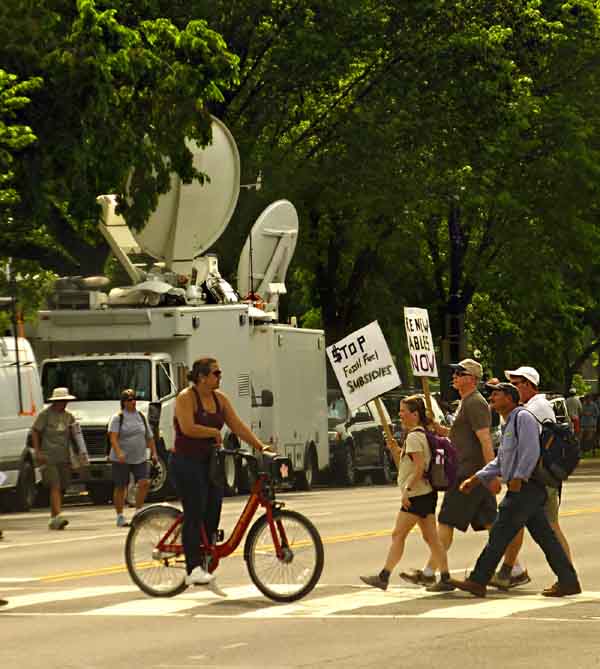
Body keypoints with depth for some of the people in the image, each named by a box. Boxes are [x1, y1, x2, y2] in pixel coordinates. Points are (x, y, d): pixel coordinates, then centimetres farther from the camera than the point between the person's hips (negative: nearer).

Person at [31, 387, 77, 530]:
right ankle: (57, 517, -27)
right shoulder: (45, 414, -3)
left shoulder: (68, 416, 13)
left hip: (63, 458, 6)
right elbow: (35, 432, -2)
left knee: (61, 488, 5)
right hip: (48, 457, -6)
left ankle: (53, 519, 15)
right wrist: (37, 452, -11)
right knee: (55, 486, -18)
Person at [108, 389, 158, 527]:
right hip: (121, 459, -4)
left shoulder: (141, 417, 12)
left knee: (144, 482, -12)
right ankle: (120, 516, 11)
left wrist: (154, 453, 9)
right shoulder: (118, 418, -5)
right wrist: (119, 452, -30)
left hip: (140, 458, 4)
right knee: (120, 487, 2)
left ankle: (138, 511, -1)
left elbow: (149, 437, 18)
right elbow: (113, 437, -16)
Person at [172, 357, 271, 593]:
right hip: (187, 464, -7)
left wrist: (260, 445, -2)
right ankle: (194, 568, -16)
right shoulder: (186, 398, -10)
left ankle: (204, 573, 12)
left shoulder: (220, 399, 11)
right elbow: (188, 428, -23)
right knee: (194, 515, -14)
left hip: (210, 463, 7)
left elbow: (238, 425, 8)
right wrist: (214, 433, -11)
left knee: (212, 517, 5)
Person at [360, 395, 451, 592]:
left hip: (417, 495, -10)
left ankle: (383, 577, -5)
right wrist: (395, 450, 11)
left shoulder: (414, 437, -13)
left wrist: (407, 489, -23)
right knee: (431, 537, 7)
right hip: (427, 493, 10)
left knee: (398, 535, -6)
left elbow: (419, 466, -23)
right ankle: (445, 578, 4)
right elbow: (403, 467, 24)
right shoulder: (421, 434, 18)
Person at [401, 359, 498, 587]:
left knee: (446, 522, -6)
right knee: (490, 523, 9)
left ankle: (429, 573, -3)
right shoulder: (466, 403, 20)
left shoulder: (475, 404, -13)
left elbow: (485, 440, -21)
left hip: (469, 473, -10)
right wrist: (437, 428, 11)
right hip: (475, 474, 10)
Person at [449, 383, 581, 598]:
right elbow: (500, 461, 25)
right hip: (521, 489, 10)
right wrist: (476, 479, 18)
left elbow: (531, 451, -19)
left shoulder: (522, 418, -8)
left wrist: (518, 478, -23)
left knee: (500, 533, -9)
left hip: (526, 487, -10)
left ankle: (478, 581, -8)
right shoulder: (508, 424, 23)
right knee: (544, 536, 7)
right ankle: (568, 581, 6)